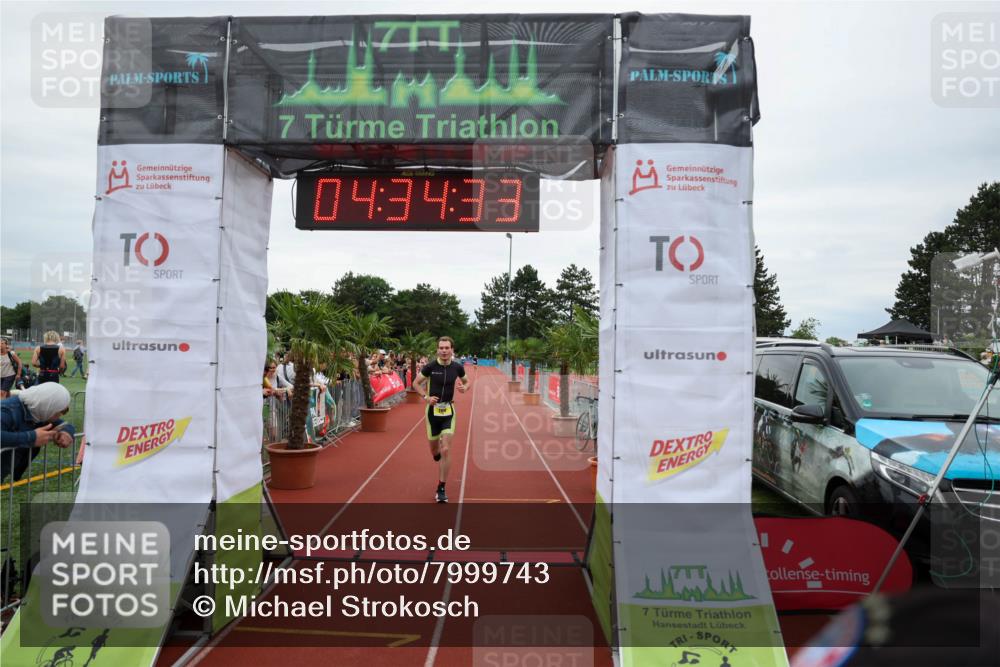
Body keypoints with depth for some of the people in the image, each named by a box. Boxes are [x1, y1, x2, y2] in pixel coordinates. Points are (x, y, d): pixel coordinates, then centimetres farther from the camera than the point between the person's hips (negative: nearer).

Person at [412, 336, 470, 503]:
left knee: (445, 451, -10)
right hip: (433, 410, 0)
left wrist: (464, 388, -10)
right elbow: (416, 384, 1)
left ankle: (441, 489, 1)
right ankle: (441, 464, 50)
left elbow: (467, 382, 13)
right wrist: (426, 397, -15)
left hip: (448, 411, 0)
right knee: (434, 450, 12)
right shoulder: (430, 367, -9)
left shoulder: (457, 367, -4)